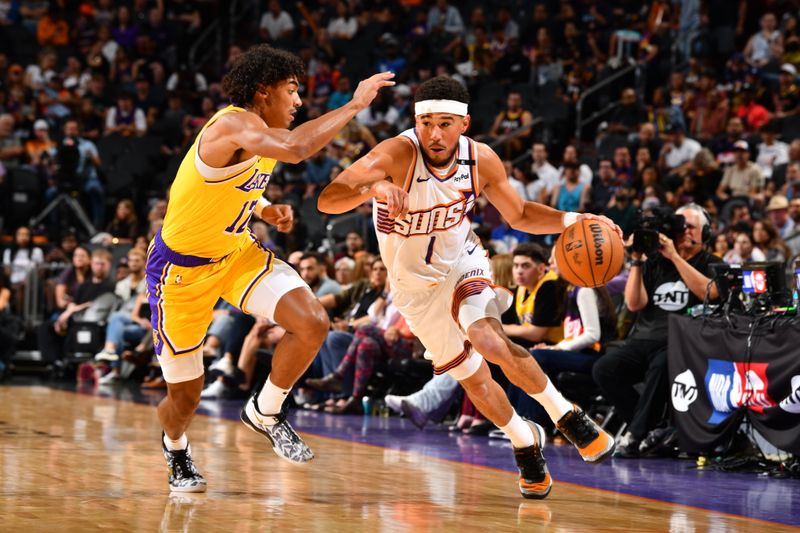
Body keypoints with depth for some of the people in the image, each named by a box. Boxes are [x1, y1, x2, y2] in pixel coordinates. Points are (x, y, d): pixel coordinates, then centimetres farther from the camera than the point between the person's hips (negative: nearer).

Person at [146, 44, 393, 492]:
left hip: (236, 252, 7)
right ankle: (176, 449, 43)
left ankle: (265, 411, 6)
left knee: (314, 323, -18)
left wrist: (265, 209, 1)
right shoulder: (232, 124, -27)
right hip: (182, 267, -7)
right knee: (186, 395, 6)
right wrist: (355, 105, -38)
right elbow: (295, 148, -47)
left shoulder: (258, 134, 1)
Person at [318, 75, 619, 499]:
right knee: (474, 379, 5)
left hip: (463, 263, 0)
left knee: (489, 339, -28)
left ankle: (567, 416, -10)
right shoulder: (398, 154, -30)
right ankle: (525, 442, 32)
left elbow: (519, 215, 0)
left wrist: (571, 221, -17)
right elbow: (326, 200, -40)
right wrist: (373, 187, -60)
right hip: (415, 285, 0)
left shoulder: (481, 160, -18)